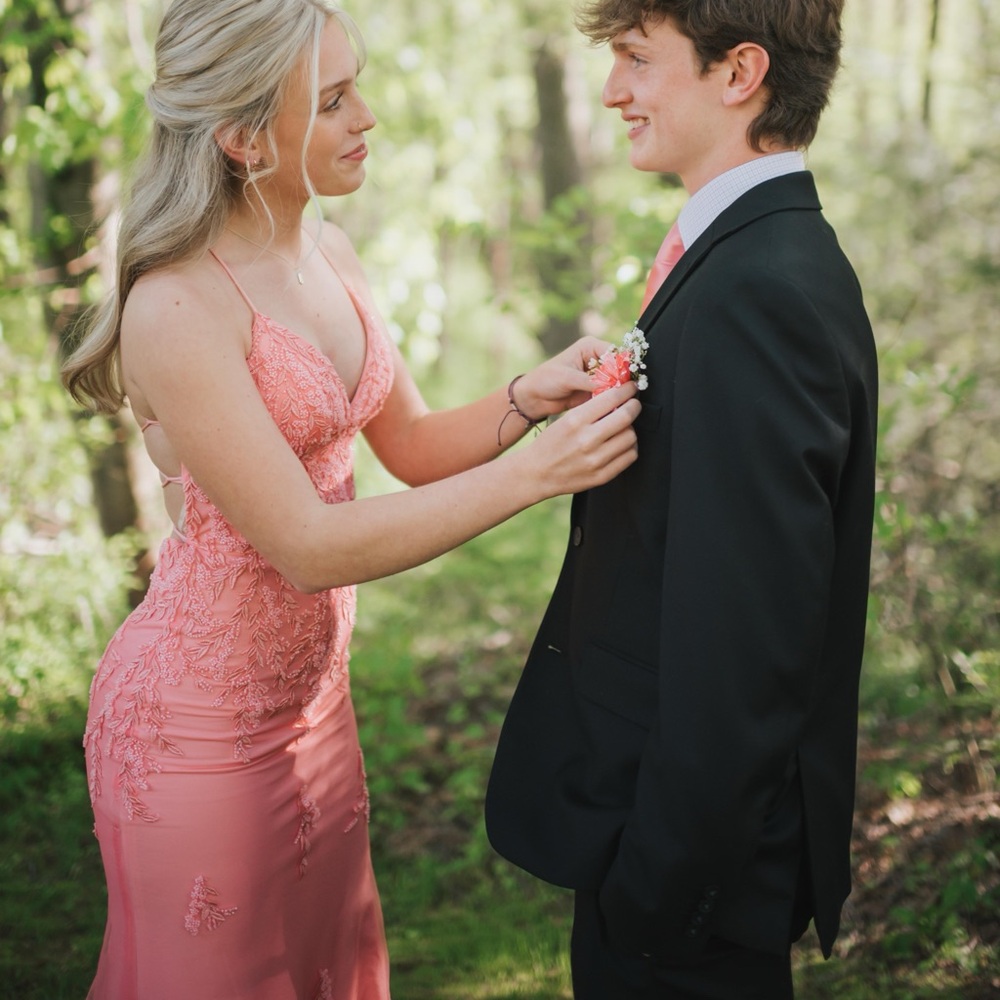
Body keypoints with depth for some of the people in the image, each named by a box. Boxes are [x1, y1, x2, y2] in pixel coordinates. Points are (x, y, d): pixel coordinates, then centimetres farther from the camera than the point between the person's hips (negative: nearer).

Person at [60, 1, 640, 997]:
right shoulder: (175, 308, -24)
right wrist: (532, 473, -30)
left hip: (312, 688, 7)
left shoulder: (326, 255, 0)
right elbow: (307, 547, -26)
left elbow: (412, 447, 6)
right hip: (198, 720, -7)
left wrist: (527, 398, -13)